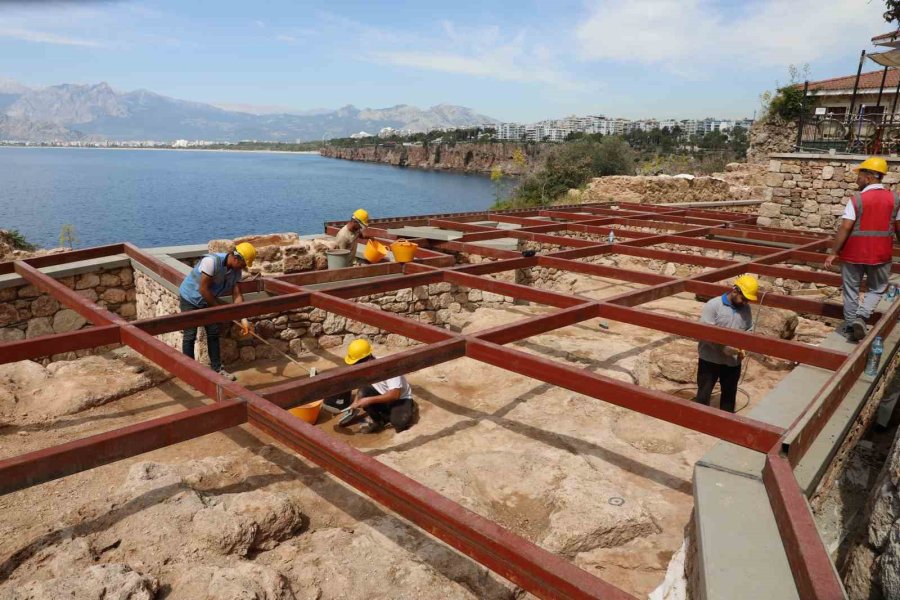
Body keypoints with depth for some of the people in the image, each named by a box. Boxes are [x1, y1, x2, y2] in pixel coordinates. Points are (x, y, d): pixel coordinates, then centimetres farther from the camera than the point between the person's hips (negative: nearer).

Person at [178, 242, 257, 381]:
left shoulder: (236, 270, -10)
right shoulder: (211, 261, -33)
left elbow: (237, 295, -10)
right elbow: (203, 289, -30)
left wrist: (244, 319, -17)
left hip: (207, 301, 7)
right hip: (190, 299, -7)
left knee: (213, 333, 7)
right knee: (190, 336, -3)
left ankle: (217, 368, 18)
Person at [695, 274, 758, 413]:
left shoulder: (746, 308, 2)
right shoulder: (713, 305, -15)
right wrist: (723, 347, -26)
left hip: (733, 361, 5)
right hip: (710, 359, -5)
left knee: (729, 394, 18)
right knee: (704, 393, 5)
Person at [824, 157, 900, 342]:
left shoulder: (856, 200, -12)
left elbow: (845, 228, -15)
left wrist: (833, 253, -10)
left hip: (854, 253, -2)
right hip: (880, 254, 2)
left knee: (851, 291, 12)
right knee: (876, 290, 18)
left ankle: (850, 325, 19)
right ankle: (861, 318, -3)